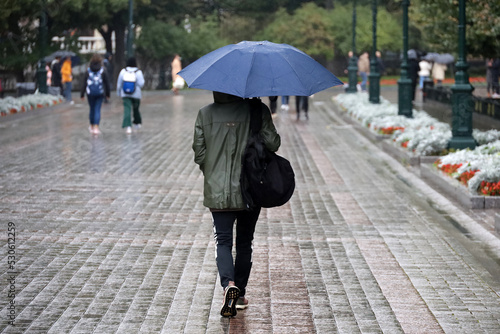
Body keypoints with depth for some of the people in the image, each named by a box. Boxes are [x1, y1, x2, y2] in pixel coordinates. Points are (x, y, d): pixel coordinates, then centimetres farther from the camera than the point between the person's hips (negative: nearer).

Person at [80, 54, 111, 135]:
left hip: (90, 93, 1)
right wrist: (107, 94, 11)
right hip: (100, 93, -1)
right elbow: (107, 83, -1)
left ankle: (92, 126, 28)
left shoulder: (88, 71, -4)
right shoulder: (103, 71, -5)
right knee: (97, 110, 0)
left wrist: (82, 94, 4)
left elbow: (84, 83, -3)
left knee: (92, 109, 15)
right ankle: (96, 128, -9)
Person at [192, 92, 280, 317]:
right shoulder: (257, 110, -9)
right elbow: (272, 144, -9)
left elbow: (199, 154, -1)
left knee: (223, 241, 4)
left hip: (217, 191, 0)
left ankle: (229, 284, -21)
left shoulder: (205, 114, -4)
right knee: (244, 242, 15)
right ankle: (240, 295, 22)